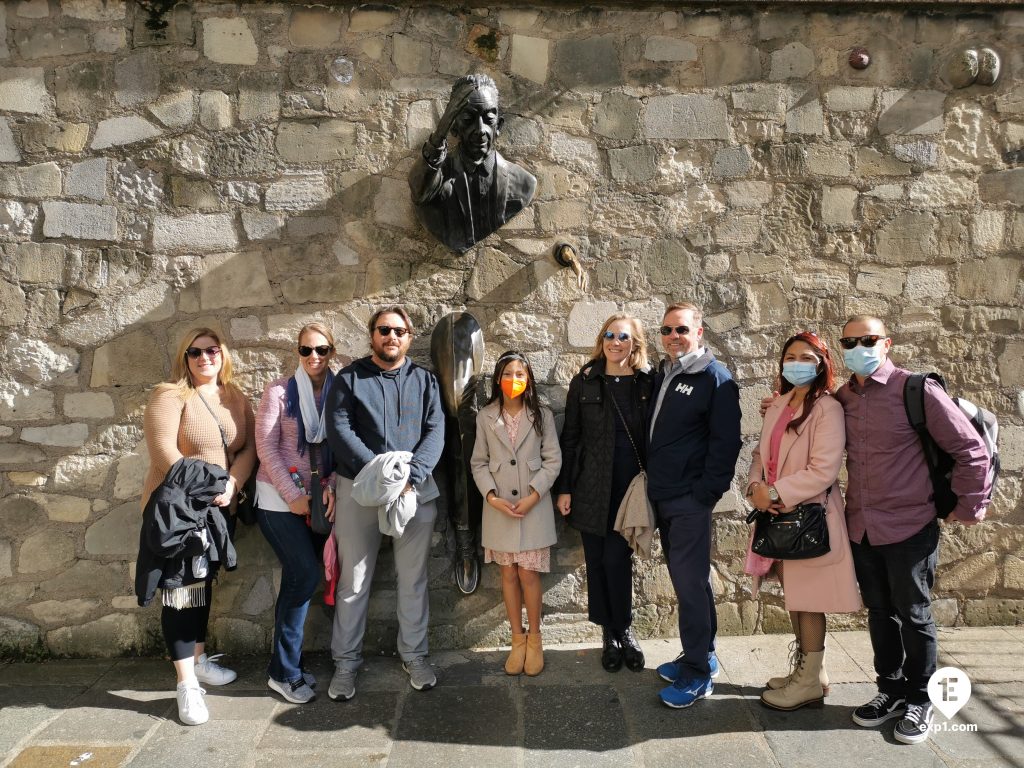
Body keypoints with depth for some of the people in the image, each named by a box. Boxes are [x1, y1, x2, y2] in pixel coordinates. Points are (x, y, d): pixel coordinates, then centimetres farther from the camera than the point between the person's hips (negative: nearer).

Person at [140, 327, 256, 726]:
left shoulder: (237, 399, 7)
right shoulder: (169, 396, -10)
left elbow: (249, 448, 1)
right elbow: (163, 453, -19)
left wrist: (230, 485, -15)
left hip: (218, 510, 6)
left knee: (204, 583, 16)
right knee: (181, 589, -4)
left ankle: (199, 659, 32)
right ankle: (186, 683, 2)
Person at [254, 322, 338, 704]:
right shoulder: (279, 391, -5)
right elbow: (266, 447, -8)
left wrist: (332, 487, -11)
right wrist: (293, 495, -11)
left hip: (317, 498, 4)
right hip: (279, 498, -4)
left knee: (297, 579, 6)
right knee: (305, 575, -11)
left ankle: (288, 664, 20)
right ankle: (284, 671, 3)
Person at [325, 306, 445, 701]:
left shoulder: (424, 380, 9)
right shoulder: (349, 379, 4)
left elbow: (435, 432, -2)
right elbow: (339, 431, -8)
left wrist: (412, 475, -18)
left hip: (416, 490, 2)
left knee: (413, 580, 10)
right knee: (353, 583, 5)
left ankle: (414, 655, 26)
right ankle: (346, 663, 20)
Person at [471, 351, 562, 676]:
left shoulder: (542, 415, -1)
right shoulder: (485, 417, 2)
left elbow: (553, 460, -2)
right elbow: (478, 463, 4)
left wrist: (533, 496, -12)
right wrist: (491, 496, -10)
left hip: (534, 506, -1)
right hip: (499, 507, 2)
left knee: (528, 574, 1)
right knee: (509, 574, 9)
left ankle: (534, 638, 19)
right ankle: (517, 639, 22)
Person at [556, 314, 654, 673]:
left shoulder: (648, 382, 2)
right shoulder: (584, 382, 3)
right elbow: (570, 437, 5)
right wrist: (564, 488, 2)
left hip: (631, 484, -1)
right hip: (592, 485, 1)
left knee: (617, 558, -5)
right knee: (597, 560, 7)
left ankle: (622, 630, 17)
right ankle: (610, 633, 23)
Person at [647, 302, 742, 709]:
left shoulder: (715, 378, -9)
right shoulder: (663, 377, 14)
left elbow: (726, 442, -14)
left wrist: (706, 494, -17)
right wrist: (653, 483, 12)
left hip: (690, 500, -7)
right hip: (663, 498, 8)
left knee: (690, 583, -3)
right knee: (688, 579, 16)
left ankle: (698, 672, 8)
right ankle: (700, 654, 28)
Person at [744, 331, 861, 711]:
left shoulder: (827, 408, -13)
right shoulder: (778, 406, 12)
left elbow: (823, 471, -20)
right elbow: (762, 454, 12)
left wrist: (776, 493, -17)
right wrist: (755, 486, -7)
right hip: (779, 517, 7)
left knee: (808, 601, 3)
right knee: (793, 596, 16)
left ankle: (811, 681, 17)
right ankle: (803, 669, 31)